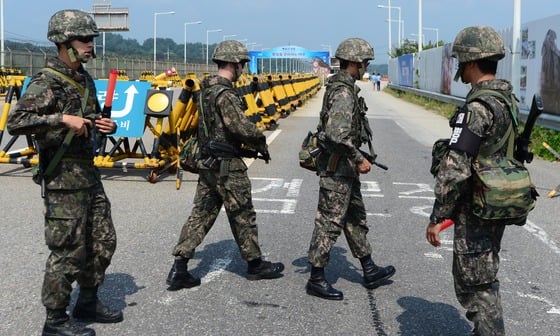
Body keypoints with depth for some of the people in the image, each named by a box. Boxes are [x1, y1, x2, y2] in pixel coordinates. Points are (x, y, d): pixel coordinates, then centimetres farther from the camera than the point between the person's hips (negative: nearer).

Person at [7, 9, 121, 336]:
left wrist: (107, 125, 5)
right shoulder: (46, 83, -14)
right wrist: (62, 119, -33)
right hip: (64, 179, -9)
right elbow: (16, 122, -27)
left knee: (103, 242, 16)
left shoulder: (86, 79, 12)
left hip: (89, 174, 9)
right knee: (68, 251, -2)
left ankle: (88, 302, 33)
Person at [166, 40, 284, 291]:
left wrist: (252, 143, 12)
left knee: (202, 214, 9)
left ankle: (179, 269, 5)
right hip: (227, 166, -9)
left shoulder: (206, 90, 11)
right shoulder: (226, 95, -20)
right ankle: (255, 264, 23)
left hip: (207, 163, 9)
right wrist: (261, 144, -8)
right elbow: (243, 127, -27)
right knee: (242, 216, 7)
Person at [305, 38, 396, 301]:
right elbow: (337, 134, -32)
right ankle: (316, 280, 6)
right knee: (330, 223, -3)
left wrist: (356, 158, 23)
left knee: (356, 218, 18)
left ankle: (369, 271, 30)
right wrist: (359, 159, -23)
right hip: (337, 168, -11)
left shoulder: (341, 87, 12)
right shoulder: (344, 92, -20)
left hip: (344, 166, 11)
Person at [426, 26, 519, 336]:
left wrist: (437, 217, -19)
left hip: (475, 211, -9)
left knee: (476, 286, 1)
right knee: (484, 279, 22)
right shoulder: (508, 100, 7)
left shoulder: (477, 108, -23)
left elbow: (455, 170, -26)